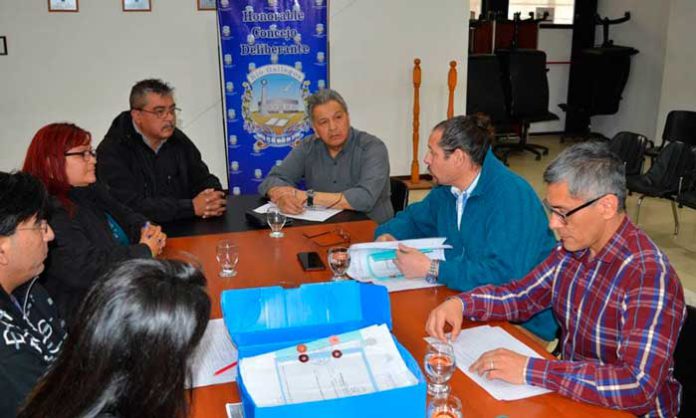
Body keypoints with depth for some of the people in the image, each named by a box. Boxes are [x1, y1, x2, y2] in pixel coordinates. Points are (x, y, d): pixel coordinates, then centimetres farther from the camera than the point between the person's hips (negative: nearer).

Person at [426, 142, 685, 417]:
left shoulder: (649, 277, -26)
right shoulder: (573, 250, -4)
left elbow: (639, 387, -33)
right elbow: (520, 296, 7)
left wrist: (529, 371, -34)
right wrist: (461, 303, -10)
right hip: (569, 394, 6)